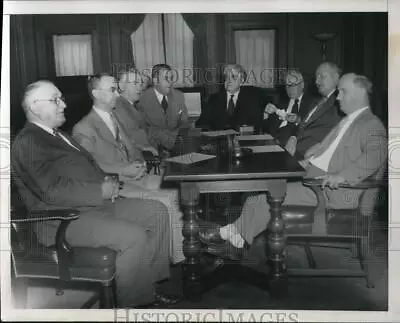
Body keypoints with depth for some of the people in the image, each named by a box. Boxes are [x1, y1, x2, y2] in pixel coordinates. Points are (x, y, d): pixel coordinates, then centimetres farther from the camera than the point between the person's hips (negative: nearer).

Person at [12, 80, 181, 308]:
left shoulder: (58, 135, 19)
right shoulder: (28, 142, -13)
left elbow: (88, 165, 24)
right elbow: (53, 190, -24)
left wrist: (107, 180, 2)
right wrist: (101, 190, -18)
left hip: (96, 203, 10)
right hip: (65, 219, -10)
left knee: (157, 211, 3)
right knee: (134, 236, -27)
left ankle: (148, 284, 10)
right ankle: (128, 301, -4)